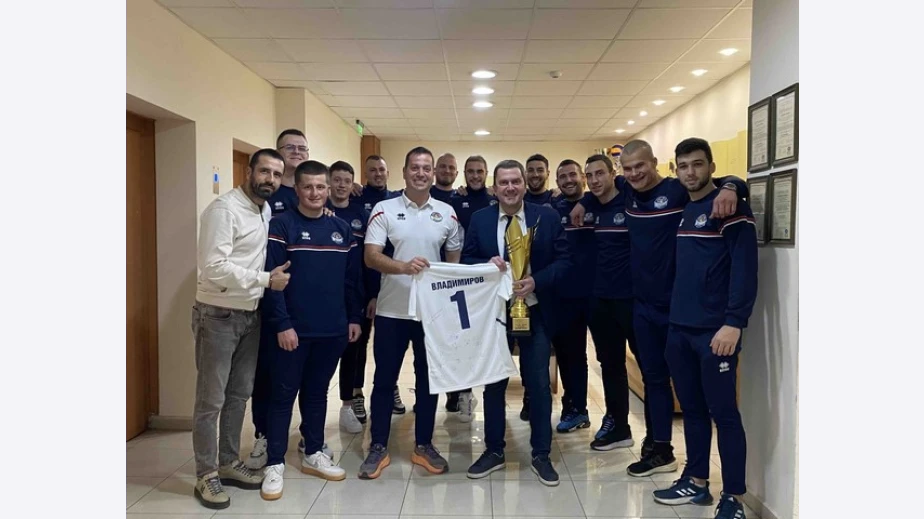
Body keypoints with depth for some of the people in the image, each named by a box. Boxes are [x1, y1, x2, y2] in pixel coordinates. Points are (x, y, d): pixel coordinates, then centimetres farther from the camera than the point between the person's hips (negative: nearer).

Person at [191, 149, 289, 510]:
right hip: (218, 316, -7)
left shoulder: (268, 211, 8)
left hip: (251, 315, 8)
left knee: (239, 394, 15)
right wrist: (266, 280, -19)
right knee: (211, 399, 1)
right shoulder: (224, 209, -16)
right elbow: (213, 266, -24)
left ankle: (229, 463, 28)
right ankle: (206, 476, 14)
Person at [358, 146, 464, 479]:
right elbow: (370, 257, -11)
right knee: (384, 379, 6)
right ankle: (378, 448, 20)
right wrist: (403, 267, -28)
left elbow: (455, 260, 11)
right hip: (391, 310, -2)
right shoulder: (384, 209, -3)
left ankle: (424, 445, 25)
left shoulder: (447, 213, 5)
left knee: (428, 378, 11)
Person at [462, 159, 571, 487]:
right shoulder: (479, 220, 1)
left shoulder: (547, 217, -2)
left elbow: (563, 260, -4)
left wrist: (536, 281, -19)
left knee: (539, 384, 5)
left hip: (535, 312, -1)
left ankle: (541, 455, 20)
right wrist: (487, 264, -18)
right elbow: (466, 261, 3)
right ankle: (494, 451, 27)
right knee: (493, 383, 11)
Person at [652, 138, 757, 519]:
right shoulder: (679, 208, 13)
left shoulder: (730, 207, -8)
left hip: (716, 330, -7)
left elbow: (745, 269, -15)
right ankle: (696, 482, 28)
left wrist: (734, 323, -21)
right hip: (679, 328, 7)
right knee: (692, 409, 15)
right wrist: (673, 314, 11)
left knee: (723, 413, 2)